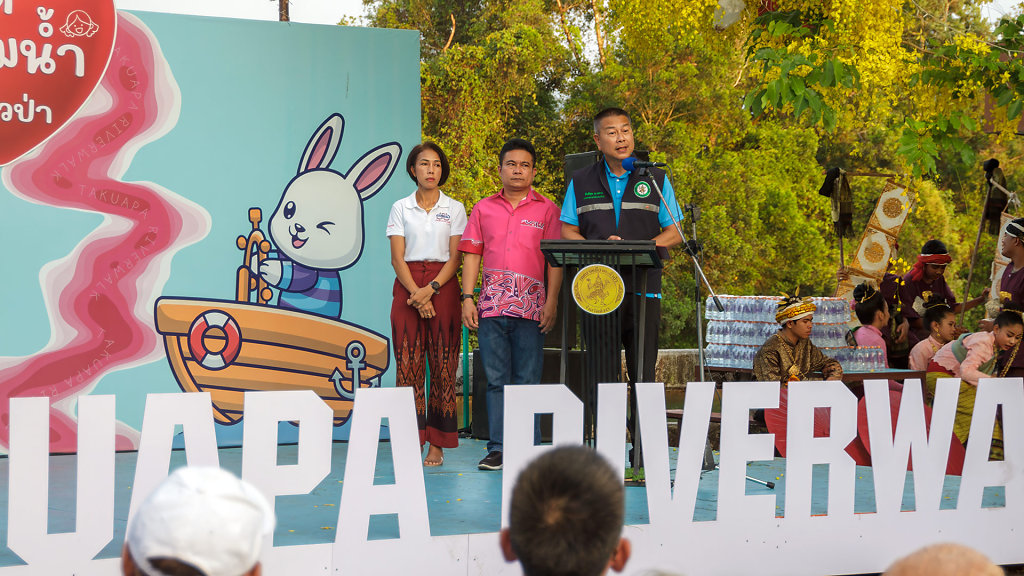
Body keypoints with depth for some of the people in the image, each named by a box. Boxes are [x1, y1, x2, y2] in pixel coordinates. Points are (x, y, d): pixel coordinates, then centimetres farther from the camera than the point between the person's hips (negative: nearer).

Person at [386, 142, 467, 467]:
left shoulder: (454, 209, 7)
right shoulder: (401, 208, 9)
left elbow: (455, 258, 1)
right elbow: (397, 258, 1)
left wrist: (431, 289, -14)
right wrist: (415, 293, -13)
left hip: (443, 287, 0)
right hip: (407, 287, 0)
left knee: (442, 365, -4)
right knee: (408, 364, -6)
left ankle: (437, 445, -1)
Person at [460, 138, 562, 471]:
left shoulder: (546, 209, 8)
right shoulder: (484, 209, 14)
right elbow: (471, 255, 13)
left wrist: (552, 303, -5)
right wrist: (467, 298, 3)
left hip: (530, 306, -2)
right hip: (491, 305, 2)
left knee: (527, 381, -2)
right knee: (496, 379, 2)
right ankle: (497, 448, 5)